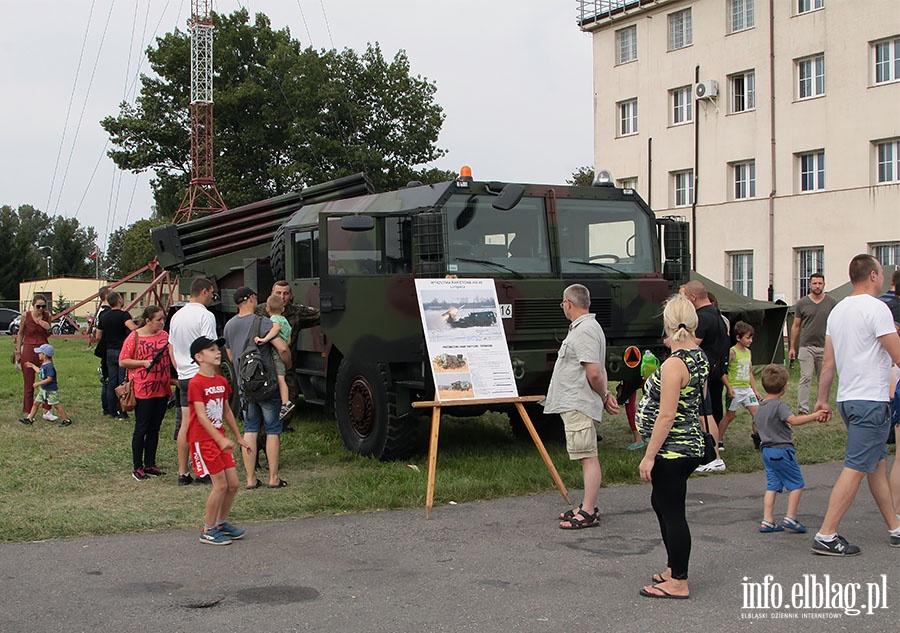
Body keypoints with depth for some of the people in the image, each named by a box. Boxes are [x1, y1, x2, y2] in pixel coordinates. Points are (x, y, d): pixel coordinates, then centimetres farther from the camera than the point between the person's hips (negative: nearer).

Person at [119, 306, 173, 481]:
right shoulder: (134, 337, -7)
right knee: (141, 428, 1)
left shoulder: (164, 335, 9)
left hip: (162, 389, 5)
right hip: (143, 390, -5)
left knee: (155, 428, 11)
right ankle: (137, 468, 9)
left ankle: (150, 465, 20)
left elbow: (170, 357, 22)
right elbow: (122, 362, -6)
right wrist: (143, 362, -18)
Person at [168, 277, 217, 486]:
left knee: (185, 424, 9)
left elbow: (171, 348, 19)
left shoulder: (177, 316, 14)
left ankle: (183, 472, 11)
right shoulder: (205, 315, -11)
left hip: (184, 376, 7)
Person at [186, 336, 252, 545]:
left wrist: (238, 437, 22)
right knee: (220, 484, -8)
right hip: (202, 439, -8)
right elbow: (201, 416, -21)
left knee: (233, 483, 6)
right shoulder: (196, 383, -15)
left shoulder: (221, 381, 9)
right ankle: (208, 530, 6)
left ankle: (221, 522, 25)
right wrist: (220, 439, -29)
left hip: (219, 437, 8)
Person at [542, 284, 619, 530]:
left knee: (588, 457, -8)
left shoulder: (585, 331, -17)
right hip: (574, 405, 11)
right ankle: (588, 507, 23)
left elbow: (594, 373, -22)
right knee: (587, 457, 15)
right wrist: (607, 394, 11)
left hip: (579, 405, -11)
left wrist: (604, 396, -7)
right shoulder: (582, 327, 19)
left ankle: (588, 513, -7)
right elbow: (599, 371, 22)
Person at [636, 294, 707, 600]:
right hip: (691, 445, 10)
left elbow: (667, 416, -23)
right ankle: (674, 568, 32)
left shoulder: (674, 364, -22)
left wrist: (649, 456, -19)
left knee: (672, 511, 0)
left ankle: (678, 583, 9)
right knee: (661, 502, 22)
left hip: (671, 450, -10)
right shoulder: (700, 358, 6)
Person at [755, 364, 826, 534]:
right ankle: (790, 518, 1)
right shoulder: (779, 406, -15)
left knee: (772, 486, 10)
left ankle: (767, 521, 7)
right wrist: (814, 416, -26)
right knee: (797, 484, 3)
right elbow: (793, 420, -30)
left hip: (767, 450, 8)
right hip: (782, 450, -8)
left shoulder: (760, 407, 11)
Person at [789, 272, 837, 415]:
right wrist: (792, 347, 8)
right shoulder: (802, 303, 5)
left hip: (825, 347, 1)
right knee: (806, 378, -8)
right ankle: (803, 409, -9)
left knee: (824, 380, 7)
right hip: (806, 346, -1)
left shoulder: (832, 303, 6)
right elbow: (795, 326, 10)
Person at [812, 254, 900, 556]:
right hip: (871, 400, -9)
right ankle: (826, 536, -9)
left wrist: (822, 399, 18)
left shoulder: (837, 310, 11)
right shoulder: (876, 308, -13)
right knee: (856, 468, -8)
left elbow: (828, 362, 13)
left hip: (847, 398, 9)